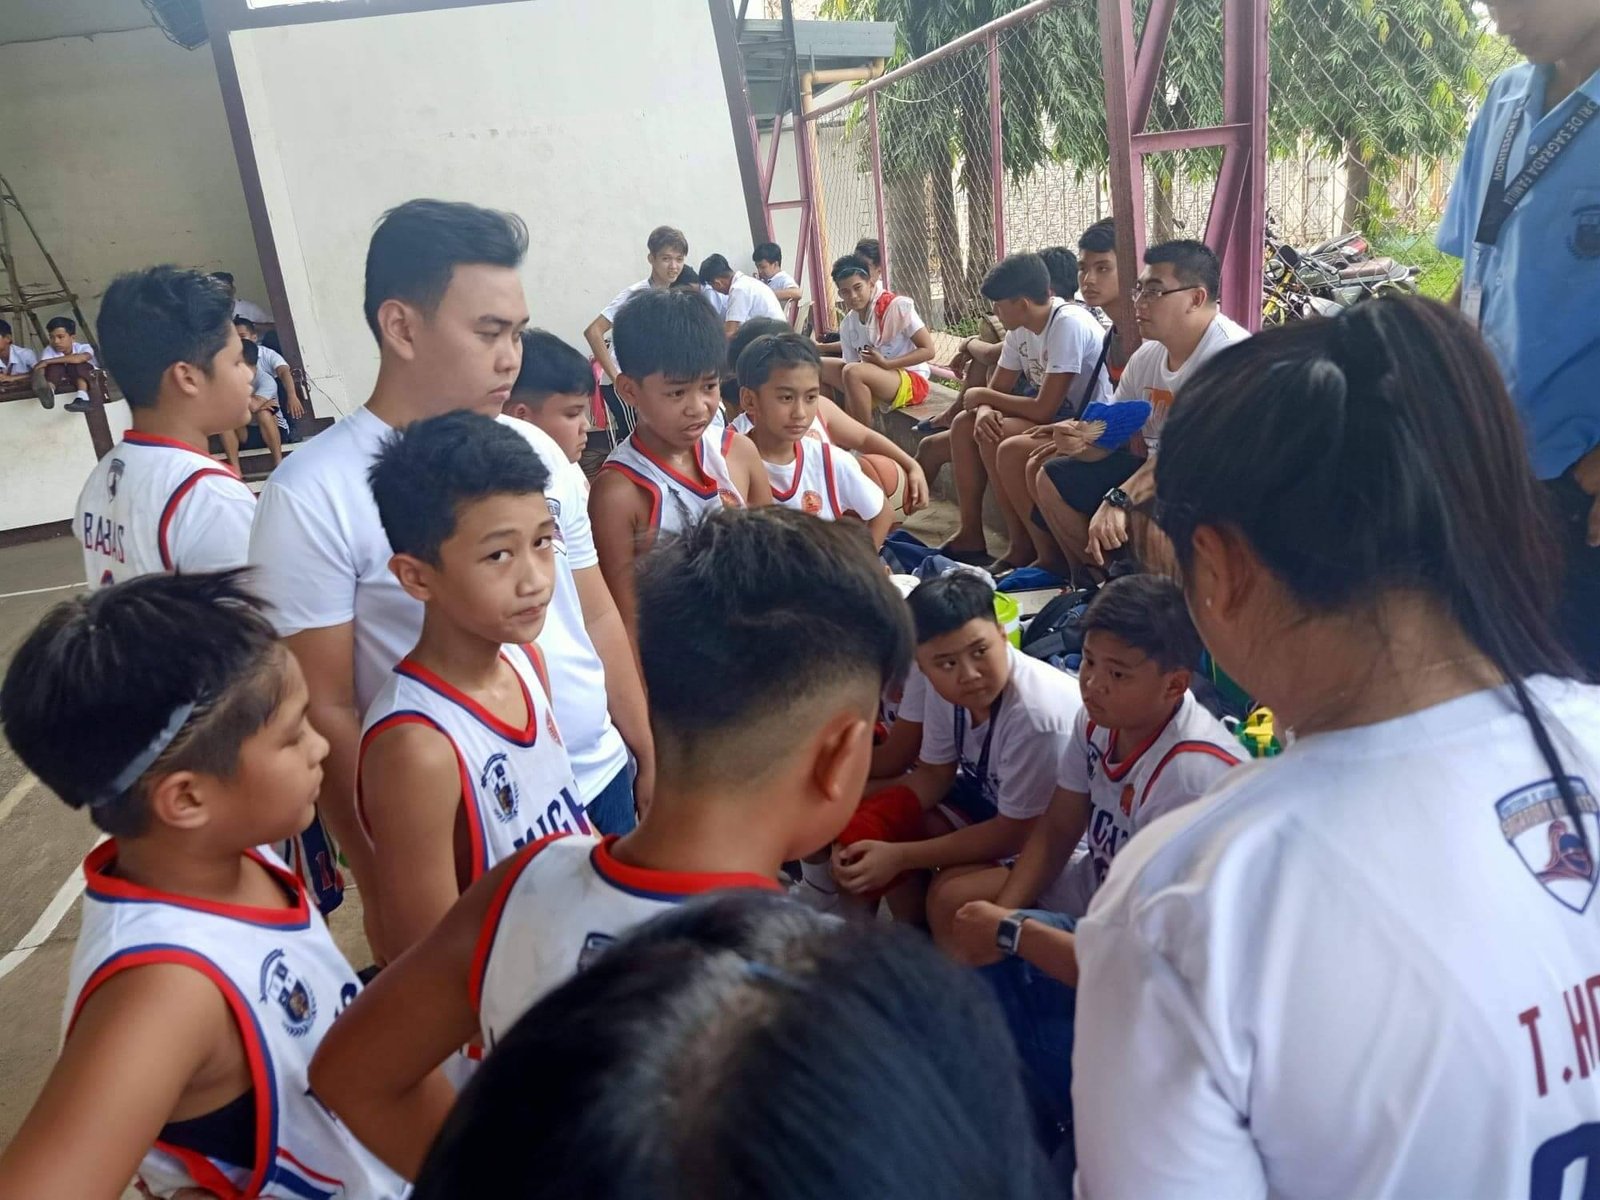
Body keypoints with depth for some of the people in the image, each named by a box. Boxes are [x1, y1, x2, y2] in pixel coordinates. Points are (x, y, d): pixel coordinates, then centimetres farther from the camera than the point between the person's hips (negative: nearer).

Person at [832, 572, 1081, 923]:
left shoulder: (1036, 715, -36)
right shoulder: (944, 684, -16)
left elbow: (1015, 834, -26)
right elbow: (934, 773, -1)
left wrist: (899, 856, -25)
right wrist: (859, 832, -15)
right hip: (989, 796, 7)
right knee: (866, 829, -4)